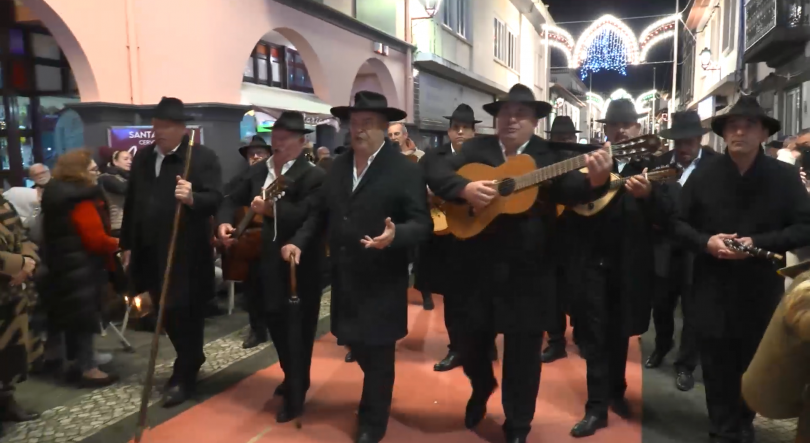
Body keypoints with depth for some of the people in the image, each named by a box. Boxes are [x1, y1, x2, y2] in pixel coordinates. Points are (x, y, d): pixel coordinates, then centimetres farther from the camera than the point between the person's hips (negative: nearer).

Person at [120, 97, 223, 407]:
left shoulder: (203, 157, -8)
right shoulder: (143, 158, 11)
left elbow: (215, 199, -15)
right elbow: (131, 203, 15)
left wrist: (192, 198, -36)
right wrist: (127, 244, 15)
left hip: (187, 252, -7)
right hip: (150, 251, 7)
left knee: (186, 313, 2)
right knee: (165, 311, 17)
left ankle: (183, 377, 16)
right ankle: (192, 358, 38)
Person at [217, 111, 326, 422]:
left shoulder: (314, 176, -12)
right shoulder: (257, 171, 10)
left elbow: (308, 216, -23)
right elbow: (233, 199, 16)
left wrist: (270, 209, -30)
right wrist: (224, 222, -3)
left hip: (299, 265, -7)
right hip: (265, 262, 7)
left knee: (298, 328, 4)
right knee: (274, 321, 19)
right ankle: (291, 376, 42)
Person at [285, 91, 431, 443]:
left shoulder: (405, 170, -11)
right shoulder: (337, 166, 8)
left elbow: (422, 224, -15)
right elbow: (323, 213, 15)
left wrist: (394, 236, -34)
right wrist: (300, 242, 2)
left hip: (382, 281, -6)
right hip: (344, 278, 6)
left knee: (378, 353, 7)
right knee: (356, 345, 19)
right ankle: (377, 395, 47)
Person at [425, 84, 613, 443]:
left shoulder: (549, 155, 1)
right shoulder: (477, 149, 5)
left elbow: (570, 191, -13)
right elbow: (436, 173, -3)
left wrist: (595, 180, -34)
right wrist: (465, 188, -21)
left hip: (528, 270, -1)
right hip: (479, 264, 2)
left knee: (523, 352, 8)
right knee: (471, 340, 15)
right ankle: (481, 389, 49)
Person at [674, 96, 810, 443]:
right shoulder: (704, 174, -1)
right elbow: (678, 222, 4)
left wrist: (759, 243, -18)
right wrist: (705, 242, -14)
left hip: (761, 288, 0)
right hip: (713, 286, 0)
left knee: (754, 364, 14)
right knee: (716, 364, 6)